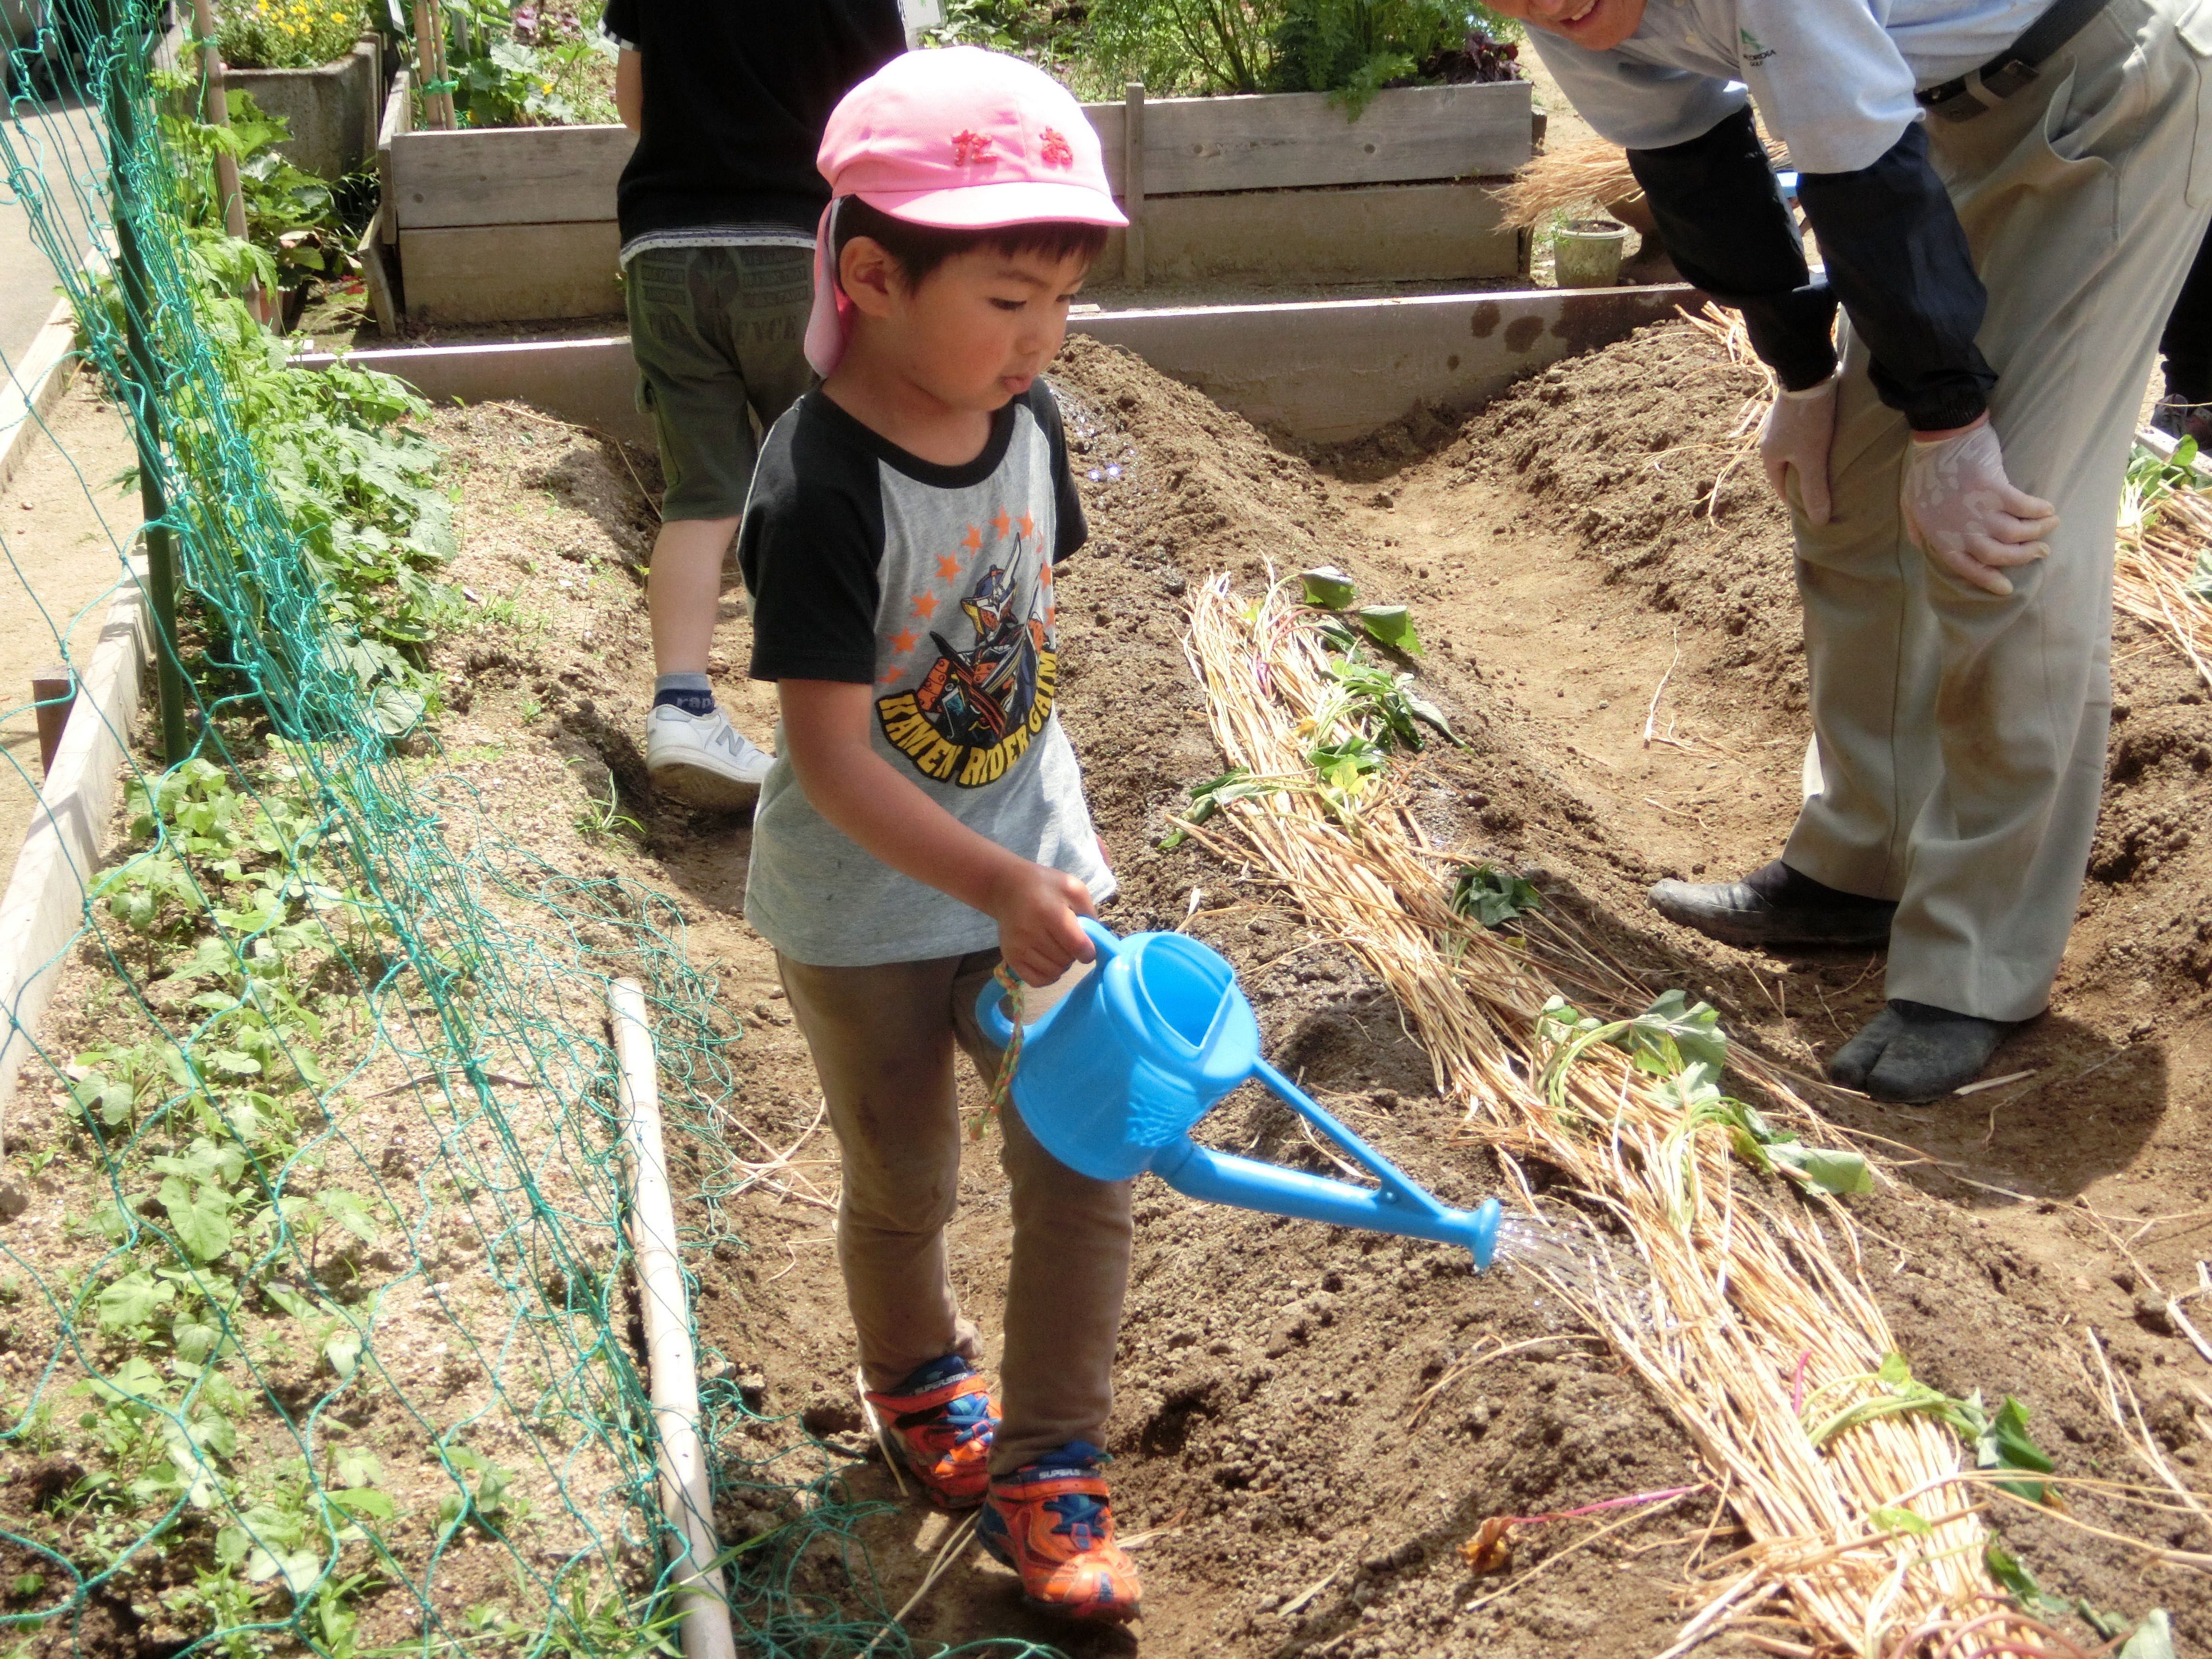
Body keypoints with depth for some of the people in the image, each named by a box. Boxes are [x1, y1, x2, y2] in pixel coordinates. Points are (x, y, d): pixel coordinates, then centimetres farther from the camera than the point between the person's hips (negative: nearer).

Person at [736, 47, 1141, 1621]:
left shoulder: (1025, 418, -6)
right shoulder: (824, 491, -27)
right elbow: (830, 760, -28)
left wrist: (1048, 841, 15)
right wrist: (997, 887, -34)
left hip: (1034, 859, 5)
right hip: (869, 905, -5)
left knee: (1081, 1164, 3)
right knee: (906, 1184, 16)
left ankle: (1049, 1472, 18)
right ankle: (920, 1382, 46)